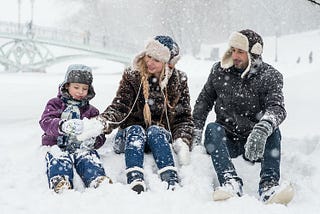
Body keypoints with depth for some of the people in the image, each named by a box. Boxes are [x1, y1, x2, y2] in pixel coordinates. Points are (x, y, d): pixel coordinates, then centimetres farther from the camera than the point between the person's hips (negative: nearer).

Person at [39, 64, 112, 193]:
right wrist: (63, 126, -31)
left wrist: (93, 140, -14)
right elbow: (45, 122, -6)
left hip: (81, 147, 1)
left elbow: (100, 136, 15)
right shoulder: (55, 104, 15)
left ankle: (98, 180, -61)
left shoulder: (91, 111, 22)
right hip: (58, 146, -1)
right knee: (59, 159, -36)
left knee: (88, 158, -33)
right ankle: (60, 183, -63)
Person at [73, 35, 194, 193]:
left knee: (155, 131, -32)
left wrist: (182, 142, -17)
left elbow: (184, 117, 2)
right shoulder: (132, 77, -2)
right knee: (135, 130, -32)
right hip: (131, 138, 0)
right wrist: (100, 123, -32)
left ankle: (172, 182, -49)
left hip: (161, 137, 0)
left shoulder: (179, 81, 1)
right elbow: (119, 108, -11)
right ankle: (135, 182, -53)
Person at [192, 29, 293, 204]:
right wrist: (196, 133, -1)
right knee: (212, 128, -28)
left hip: (255, 143, -1)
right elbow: (204, 101, 12)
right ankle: (230, 182, -47)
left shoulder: (270, 76, -6)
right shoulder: (219, 71, 3)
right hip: (226, 140, 2)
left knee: (272, 130, -29)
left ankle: (269, 186, -43)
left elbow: (276, 107, -23)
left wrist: (262, 129, -45)